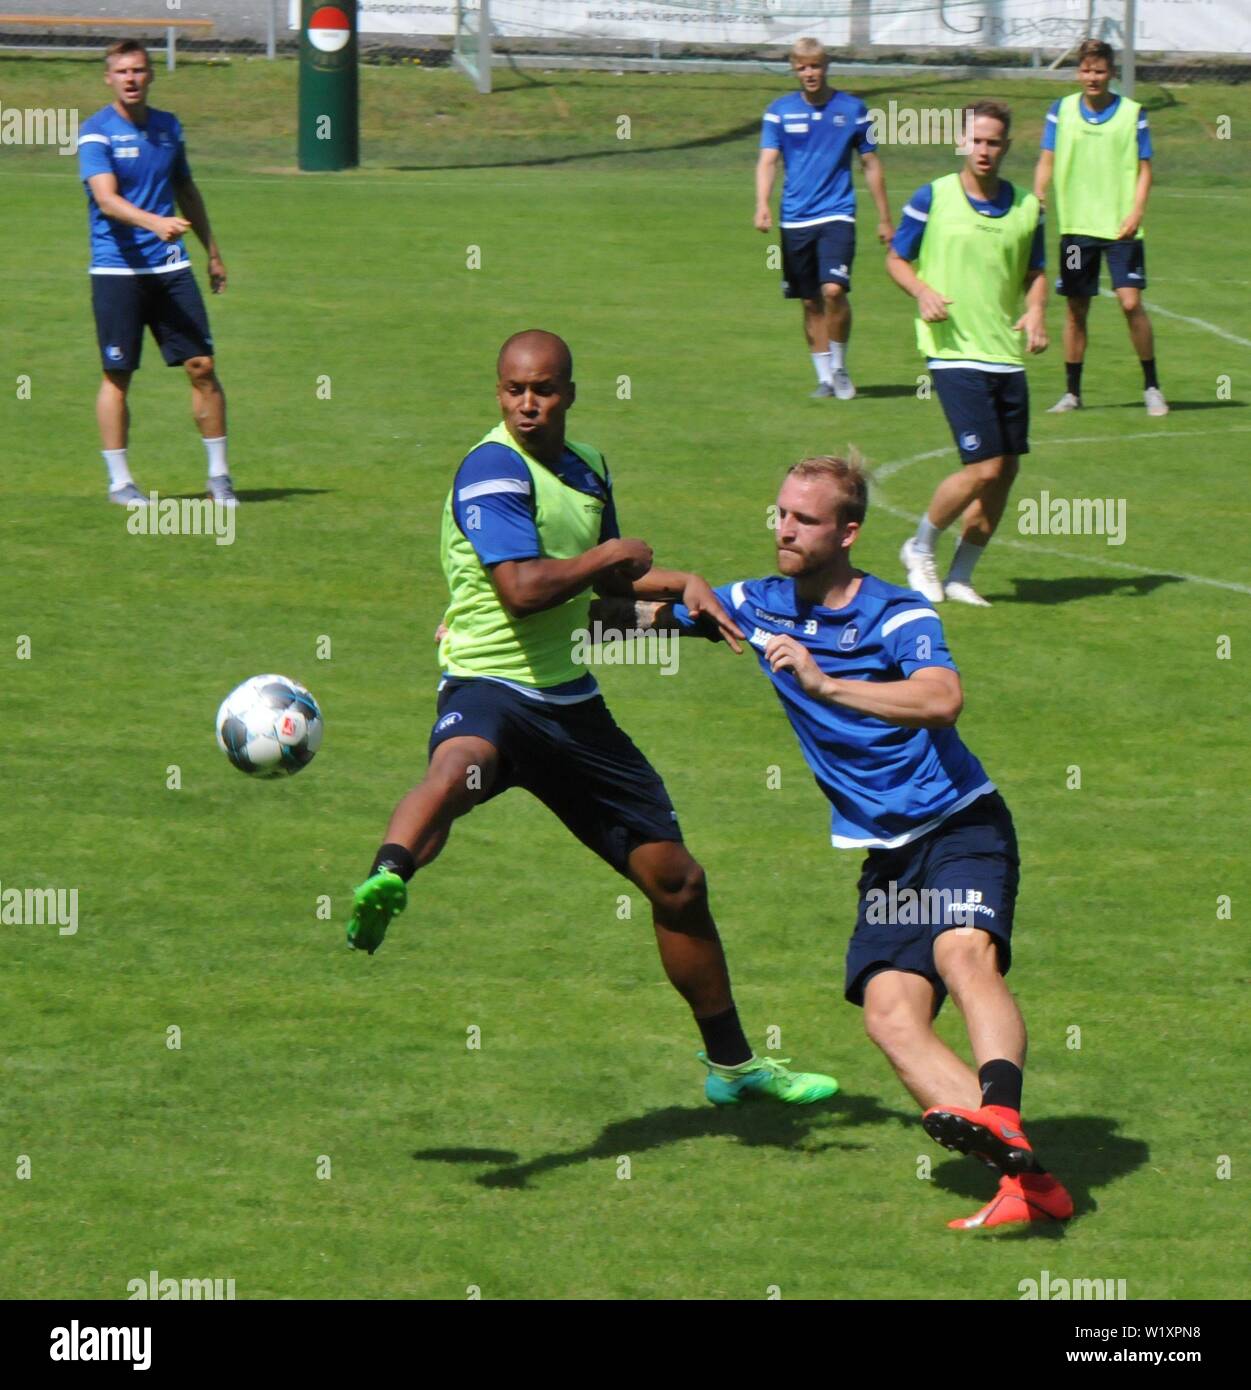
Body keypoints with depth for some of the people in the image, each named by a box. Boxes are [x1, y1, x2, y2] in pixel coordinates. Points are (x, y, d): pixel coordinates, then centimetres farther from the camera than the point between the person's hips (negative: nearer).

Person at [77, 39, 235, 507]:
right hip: (116, 270, -4)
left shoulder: (168, 127, 11)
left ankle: (218, 475, 8)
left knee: (202, 366, -1)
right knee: (118, 376, 0)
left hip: (170, 266, 4)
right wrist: (153, 222, -36)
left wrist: (212, 251, 27)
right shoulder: (96, 132, -7)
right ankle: (119, 481, 10)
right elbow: (106, 199, -20)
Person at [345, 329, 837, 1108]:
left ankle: (732, 1063, 26)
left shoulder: (588, 468, 13)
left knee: (677, 880, 12)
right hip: (491, 690, -7)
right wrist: (609, 556, -9)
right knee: (462, 768, -45)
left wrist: (682, 584, 11)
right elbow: (523, 588, -24)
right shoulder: (492, 472, -12)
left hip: (570, 701, 7)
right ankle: (385, 886, -70)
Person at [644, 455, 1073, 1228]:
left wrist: (824, 683, -33)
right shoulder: (758, 605, 9)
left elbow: (942, 700, -29)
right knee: (889, 1011, -17)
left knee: (964, 954, -32)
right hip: (886, 852, 5)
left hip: (961, 826, -5)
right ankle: (1028, 1179, -30)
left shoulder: (899, 616, -10)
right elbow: (650, 610, 23)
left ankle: (998, 1119, -51)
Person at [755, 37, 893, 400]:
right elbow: (767, 161, -4)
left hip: (837, 215, -2)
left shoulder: (852, 109, 3)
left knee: (833, 290, -19)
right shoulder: (781, 111, 4)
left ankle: (839, 367, 0)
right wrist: (762, 205, -22)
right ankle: (824, 376, 18)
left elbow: (871, 165, 10)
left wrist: (884, 219, 11)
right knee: (811, 302, 6)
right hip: (795, 219, 2)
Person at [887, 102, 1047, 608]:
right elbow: (896, 258, 5)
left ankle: (960, 576, 20)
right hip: (956, 353, -5)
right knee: (984, 467, -13)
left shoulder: (1026, 207, 7)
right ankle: (921, 550, 10)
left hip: (1007, 354, 5)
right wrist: (923, 292, -14)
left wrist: (1036, 310, -3)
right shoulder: (933, 198, -4)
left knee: (1004, 471, 5)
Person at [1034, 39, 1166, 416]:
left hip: (1120, 227, -2)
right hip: (1076, 226, 2)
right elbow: (1046, 162, 6)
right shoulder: (1061, 110, 5)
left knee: (1130, 302, -11)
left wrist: (1136, 212, -12)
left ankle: (1151, 387, 2)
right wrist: (1037, 200, -13)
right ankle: (1072, 391, 18)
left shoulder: (1132, 114, 0)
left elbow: (1144, 169, 3)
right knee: (1075, 310, 6)